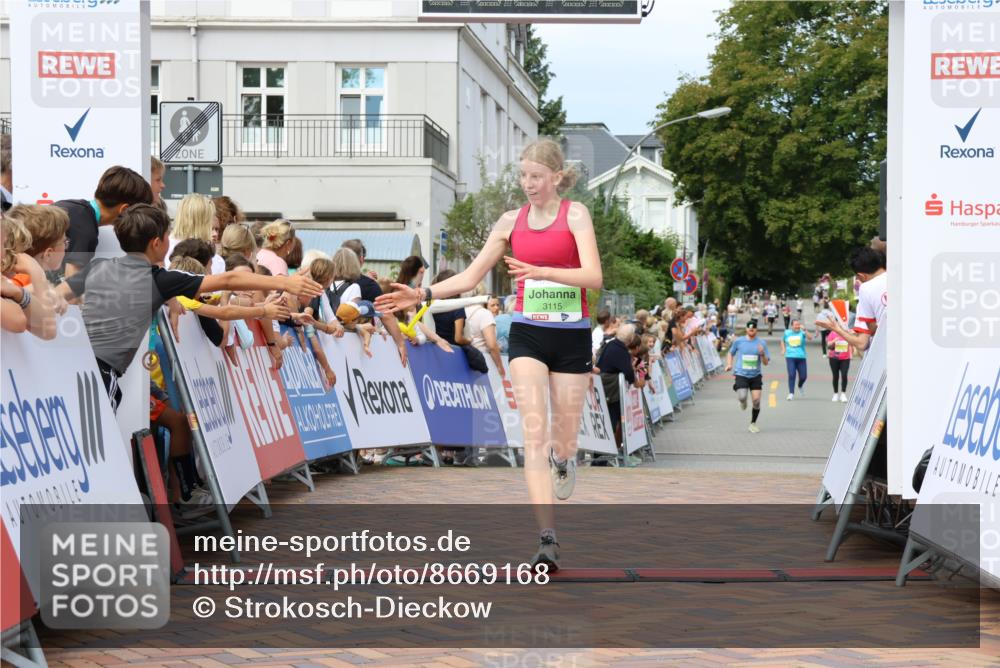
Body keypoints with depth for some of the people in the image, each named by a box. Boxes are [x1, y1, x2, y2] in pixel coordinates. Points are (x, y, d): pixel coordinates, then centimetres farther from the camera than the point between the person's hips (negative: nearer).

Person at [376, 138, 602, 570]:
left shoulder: (575, 215, -4)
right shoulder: (511, 222, 7)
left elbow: (594, 277, -18)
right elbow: (471, 276, 11)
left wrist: (541, 272, -31)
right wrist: (423, 294, 0)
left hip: (572, 336, -2)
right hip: (527, 334, 2)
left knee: (563, 440, 6)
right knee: (534, 433, -13)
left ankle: (563, 460, 47)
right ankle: (547, 539, -17)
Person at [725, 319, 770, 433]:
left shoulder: (762, 343, 1)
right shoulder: (738, 341, 1)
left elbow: (766, 363, 1)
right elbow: (730, 353, 18)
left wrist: (762, 354, -19)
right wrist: (729, 364, 1)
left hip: (755, 376, 1)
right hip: (741, 375, -1)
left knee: (756, 400, -5)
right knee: (742, 397, -23)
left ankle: (753, 423, 17)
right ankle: (742, 401, 17)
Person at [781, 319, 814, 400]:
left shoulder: (802, 332, -1)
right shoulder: (787, 333, 7)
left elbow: (810, 338, -20)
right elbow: (783, 340, 27)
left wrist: (804, 330, -31)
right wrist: (783, 349, 12)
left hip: (801, 357, 0)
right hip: (790, 357, 0)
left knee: (803, 376, 3)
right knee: (791, 375, -14)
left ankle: (800, 387, 37)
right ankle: (791, 393, -9)